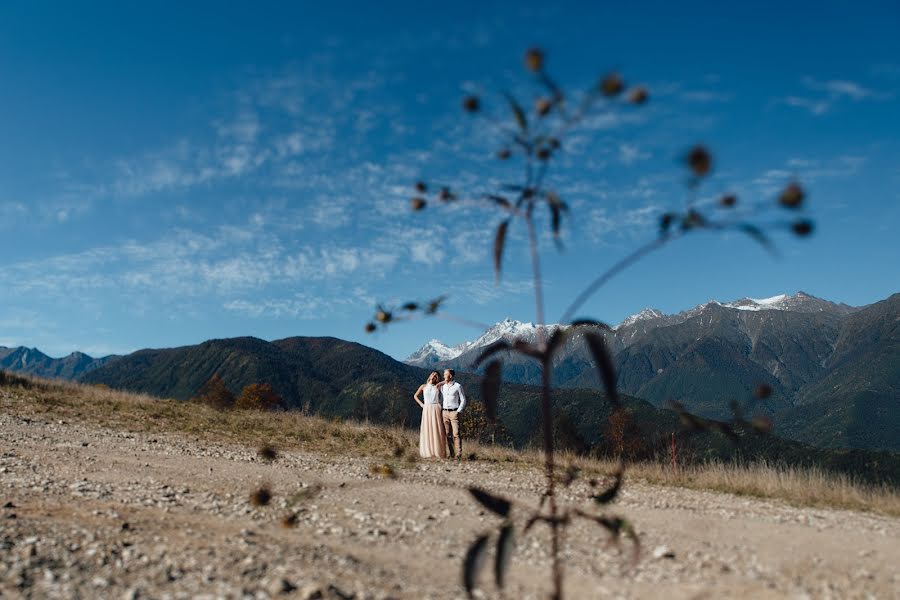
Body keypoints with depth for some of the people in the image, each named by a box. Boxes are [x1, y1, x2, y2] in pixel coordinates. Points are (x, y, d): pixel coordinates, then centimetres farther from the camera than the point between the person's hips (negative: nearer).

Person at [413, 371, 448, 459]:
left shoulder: (438, 386, 8)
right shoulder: (423, 386, 10)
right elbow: (415, 396, 15)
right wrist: (421, 404, 7)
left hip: (436, 409, 0)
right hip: (427, 410, 0)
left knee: (437, 430, -2)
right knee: (427, 430, -1)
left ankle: (439, 452, 1)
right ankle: (428, 452, 3)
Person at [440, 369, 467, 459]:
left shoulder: (458, 386, -4)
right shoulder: (442, 386, 12)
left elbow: (463, 400, -2)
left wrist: (459, 412, -11)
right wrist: (440, 410, 9)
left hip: (454, 412, -5)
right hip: (444, 412, 5)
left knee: (456, 434, -8)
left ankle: (458, 454, -8)